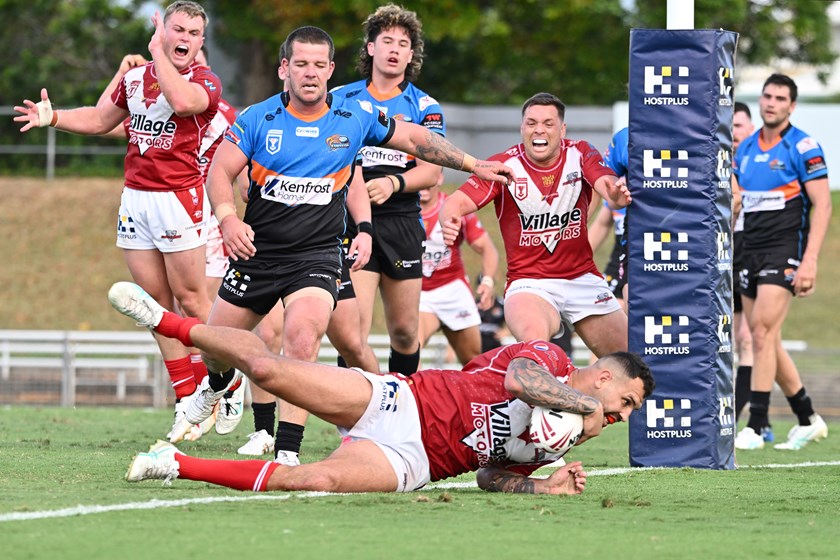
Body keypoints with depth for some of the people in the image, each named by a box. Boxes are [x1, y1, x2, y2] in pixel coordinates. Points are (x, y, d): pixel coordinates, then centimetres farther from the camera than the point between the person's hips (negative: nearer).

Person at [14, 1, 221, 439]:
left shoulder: (204, 82, -7)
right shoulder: (135, 77, 12)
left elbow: (182, 100, -32)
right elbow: (100, 119, 28)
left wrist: (158, 52, -22)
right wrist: (53, 117, 14)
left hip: (178, 198, -6)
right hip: (134, 197, 6)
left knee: (190, 298, -5)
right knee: (155, 300, 5)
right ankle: (185, 400, 10)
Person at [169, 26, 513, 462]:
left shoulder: (355, 118, 0)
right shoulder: (258, 119, -3)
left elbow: (415, 138, 12)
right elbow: (221, 171, -4)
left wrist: (473, 165, 13)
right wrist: (228, 218, -23)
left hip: (316, 256, -1)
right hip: (258, 250, 2)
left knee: (301, 335, -27)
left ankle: (288, 451, -24)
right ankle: (217, 386, 52)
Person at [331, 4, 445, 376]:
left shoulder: (424, 107, 7)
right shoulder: (341, 99, 8)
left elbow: (431, 171, -3)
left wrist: (393, 183, -22)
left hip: (401, 222, 2)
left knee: (405, 332, 7)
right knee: (355, 327, -15)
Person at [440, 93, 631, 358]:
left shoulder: (580, 154, -4)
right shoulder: (504, 165, -9)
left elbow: (606, 182, -23)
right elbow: (457, 201, -18)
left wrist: (615, 195, -48)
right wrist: (449, 219, -43)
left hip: (582, 278, 3)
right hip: (528, 282, -3)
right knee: (534, 340, -36)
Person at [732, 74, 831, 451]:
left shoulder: (803, 148, -7)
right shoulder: (746, 148, 12)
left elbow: (822, 205, -11)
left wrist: (809, 261, -19)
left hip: (784, 250, -7)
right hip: (751, 252, 7)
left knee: (762, 333, -16)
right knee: (767, 343, 8)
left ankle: (755, 427, -14)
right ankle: (808, 420, 20)